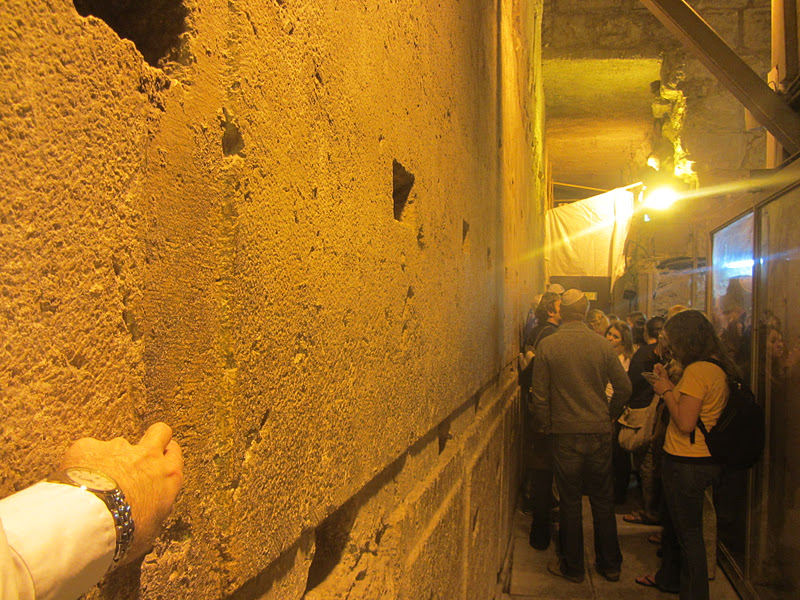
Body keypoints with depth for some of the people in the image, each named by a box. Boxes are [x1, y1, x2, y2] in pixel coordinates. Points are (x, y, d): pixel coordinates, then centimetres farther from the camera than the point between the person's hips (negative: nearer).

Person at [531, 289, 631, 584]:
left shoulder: (547, 345, -9)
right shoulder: (603, 344, -4)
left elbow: (539, 394, -7)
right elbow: (624, 386, 0)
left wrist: (546, 425, 7)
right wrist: (609, 416, 14)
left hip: (565, 433, -2)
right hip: (599, 432, 2)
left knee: (570, 501, 9)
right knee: (603, 499, 15)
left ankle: (573, 566, 21)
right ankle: (610, 564, 27)